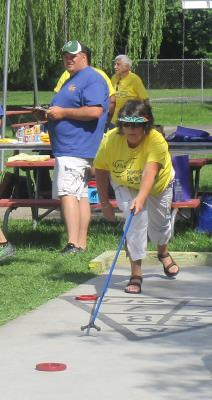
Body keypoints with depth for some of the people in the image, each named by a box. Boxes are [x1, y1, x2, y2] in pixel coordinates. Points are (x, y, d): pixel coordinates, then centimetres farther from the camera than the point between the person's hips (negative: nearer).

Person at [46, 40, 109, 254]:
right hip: (67, 147, 11)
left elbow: (94, 111, -23)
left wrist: (63, 112, -18)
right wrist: (52, 113, 14)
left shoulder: (92, 79, -10)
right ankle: (81, 243, 14)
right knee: (80, 194, 11)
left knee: (67, 192, -19)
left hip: (76, 147, -11)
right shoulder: (72, 80, 23)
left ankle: (73, 244, -26)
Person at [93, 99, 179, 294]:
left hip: (158, 185, 0)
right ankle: (136, 274, -15)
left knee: (160, 224, 16)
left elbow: (150, 171, -54)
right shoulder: (111, 139, -30)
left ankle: (163, 252, 53)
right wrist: (104, 203, -11)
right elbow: (101, 170, -16)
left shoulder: (157, 141, -39)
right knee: (137, 220, -22)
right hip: (126, 185, 0)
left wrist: (141, 198, -68)